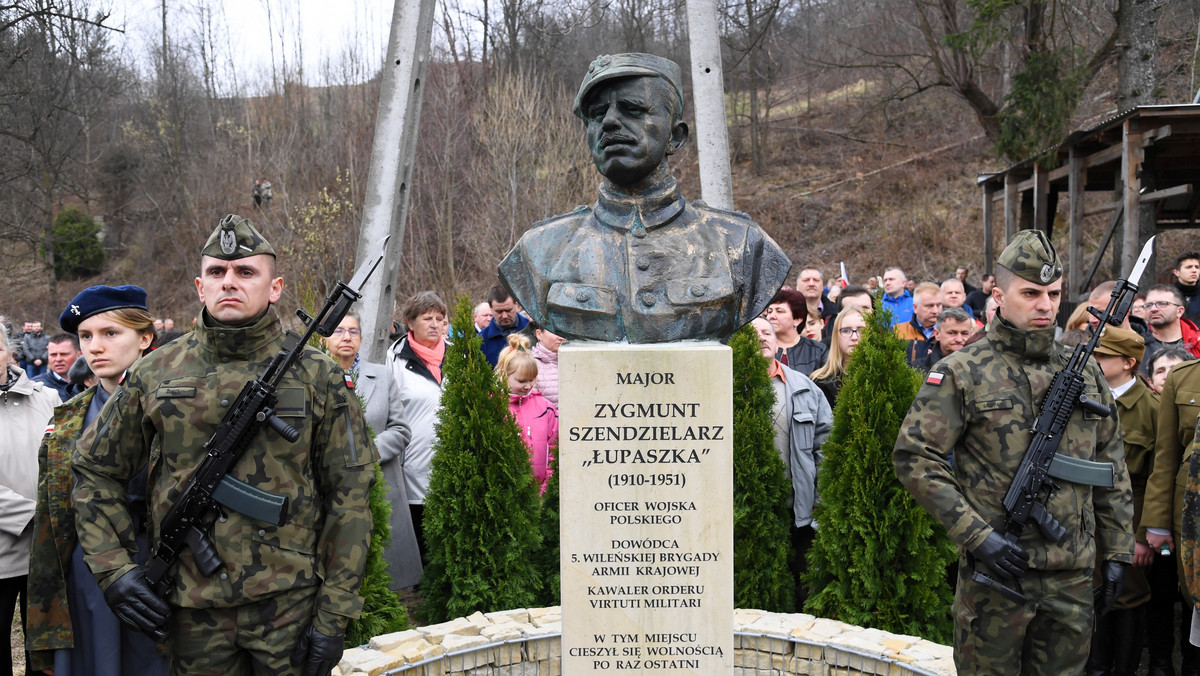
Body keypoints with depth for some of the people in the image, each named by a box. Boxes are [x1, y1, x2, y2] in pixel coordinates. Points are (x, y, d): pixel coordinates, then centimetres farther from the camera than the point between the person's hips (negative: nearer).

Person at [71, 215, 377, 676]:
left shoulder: (317, 376, -2)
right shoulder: (156, 374, 3)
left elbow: (350, 495, -4)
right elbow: (96, 470, 12)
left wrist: (334, 614, -7)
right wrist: (113, 568, 1)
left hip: (291, 602, -1)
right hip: (191, 610, 2)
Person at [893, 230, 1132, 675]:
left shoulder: (1086, 373, 9)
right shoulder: (961, 374, -6)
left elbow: (1112, 467, 15)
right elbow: (914, 457, -11)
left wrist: (1118, 552, 11)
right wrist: (977, 536, -17)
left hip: (1073, 576, 4)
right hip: (995, 571, -4)